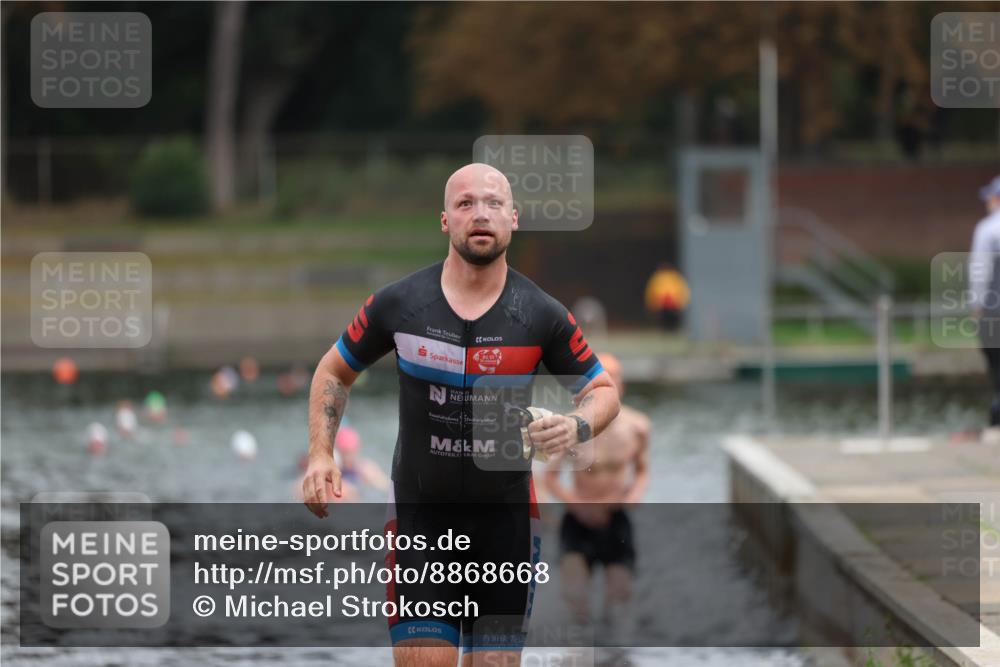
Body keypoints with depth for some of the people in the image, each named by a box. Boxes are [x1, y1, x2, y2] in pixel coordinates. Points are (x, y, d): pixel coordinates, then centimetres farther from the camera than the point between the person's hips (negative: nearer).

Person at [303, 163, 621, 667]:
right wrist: (321, 455, -1)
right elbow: (334, 370, 11)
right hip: (420, 515, -1)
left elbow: (602, 390, 6)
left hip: (506, 516, 1)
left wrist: (577, 427, -17)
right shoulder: (399, 304, -4)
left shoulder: (542, 316, -4)